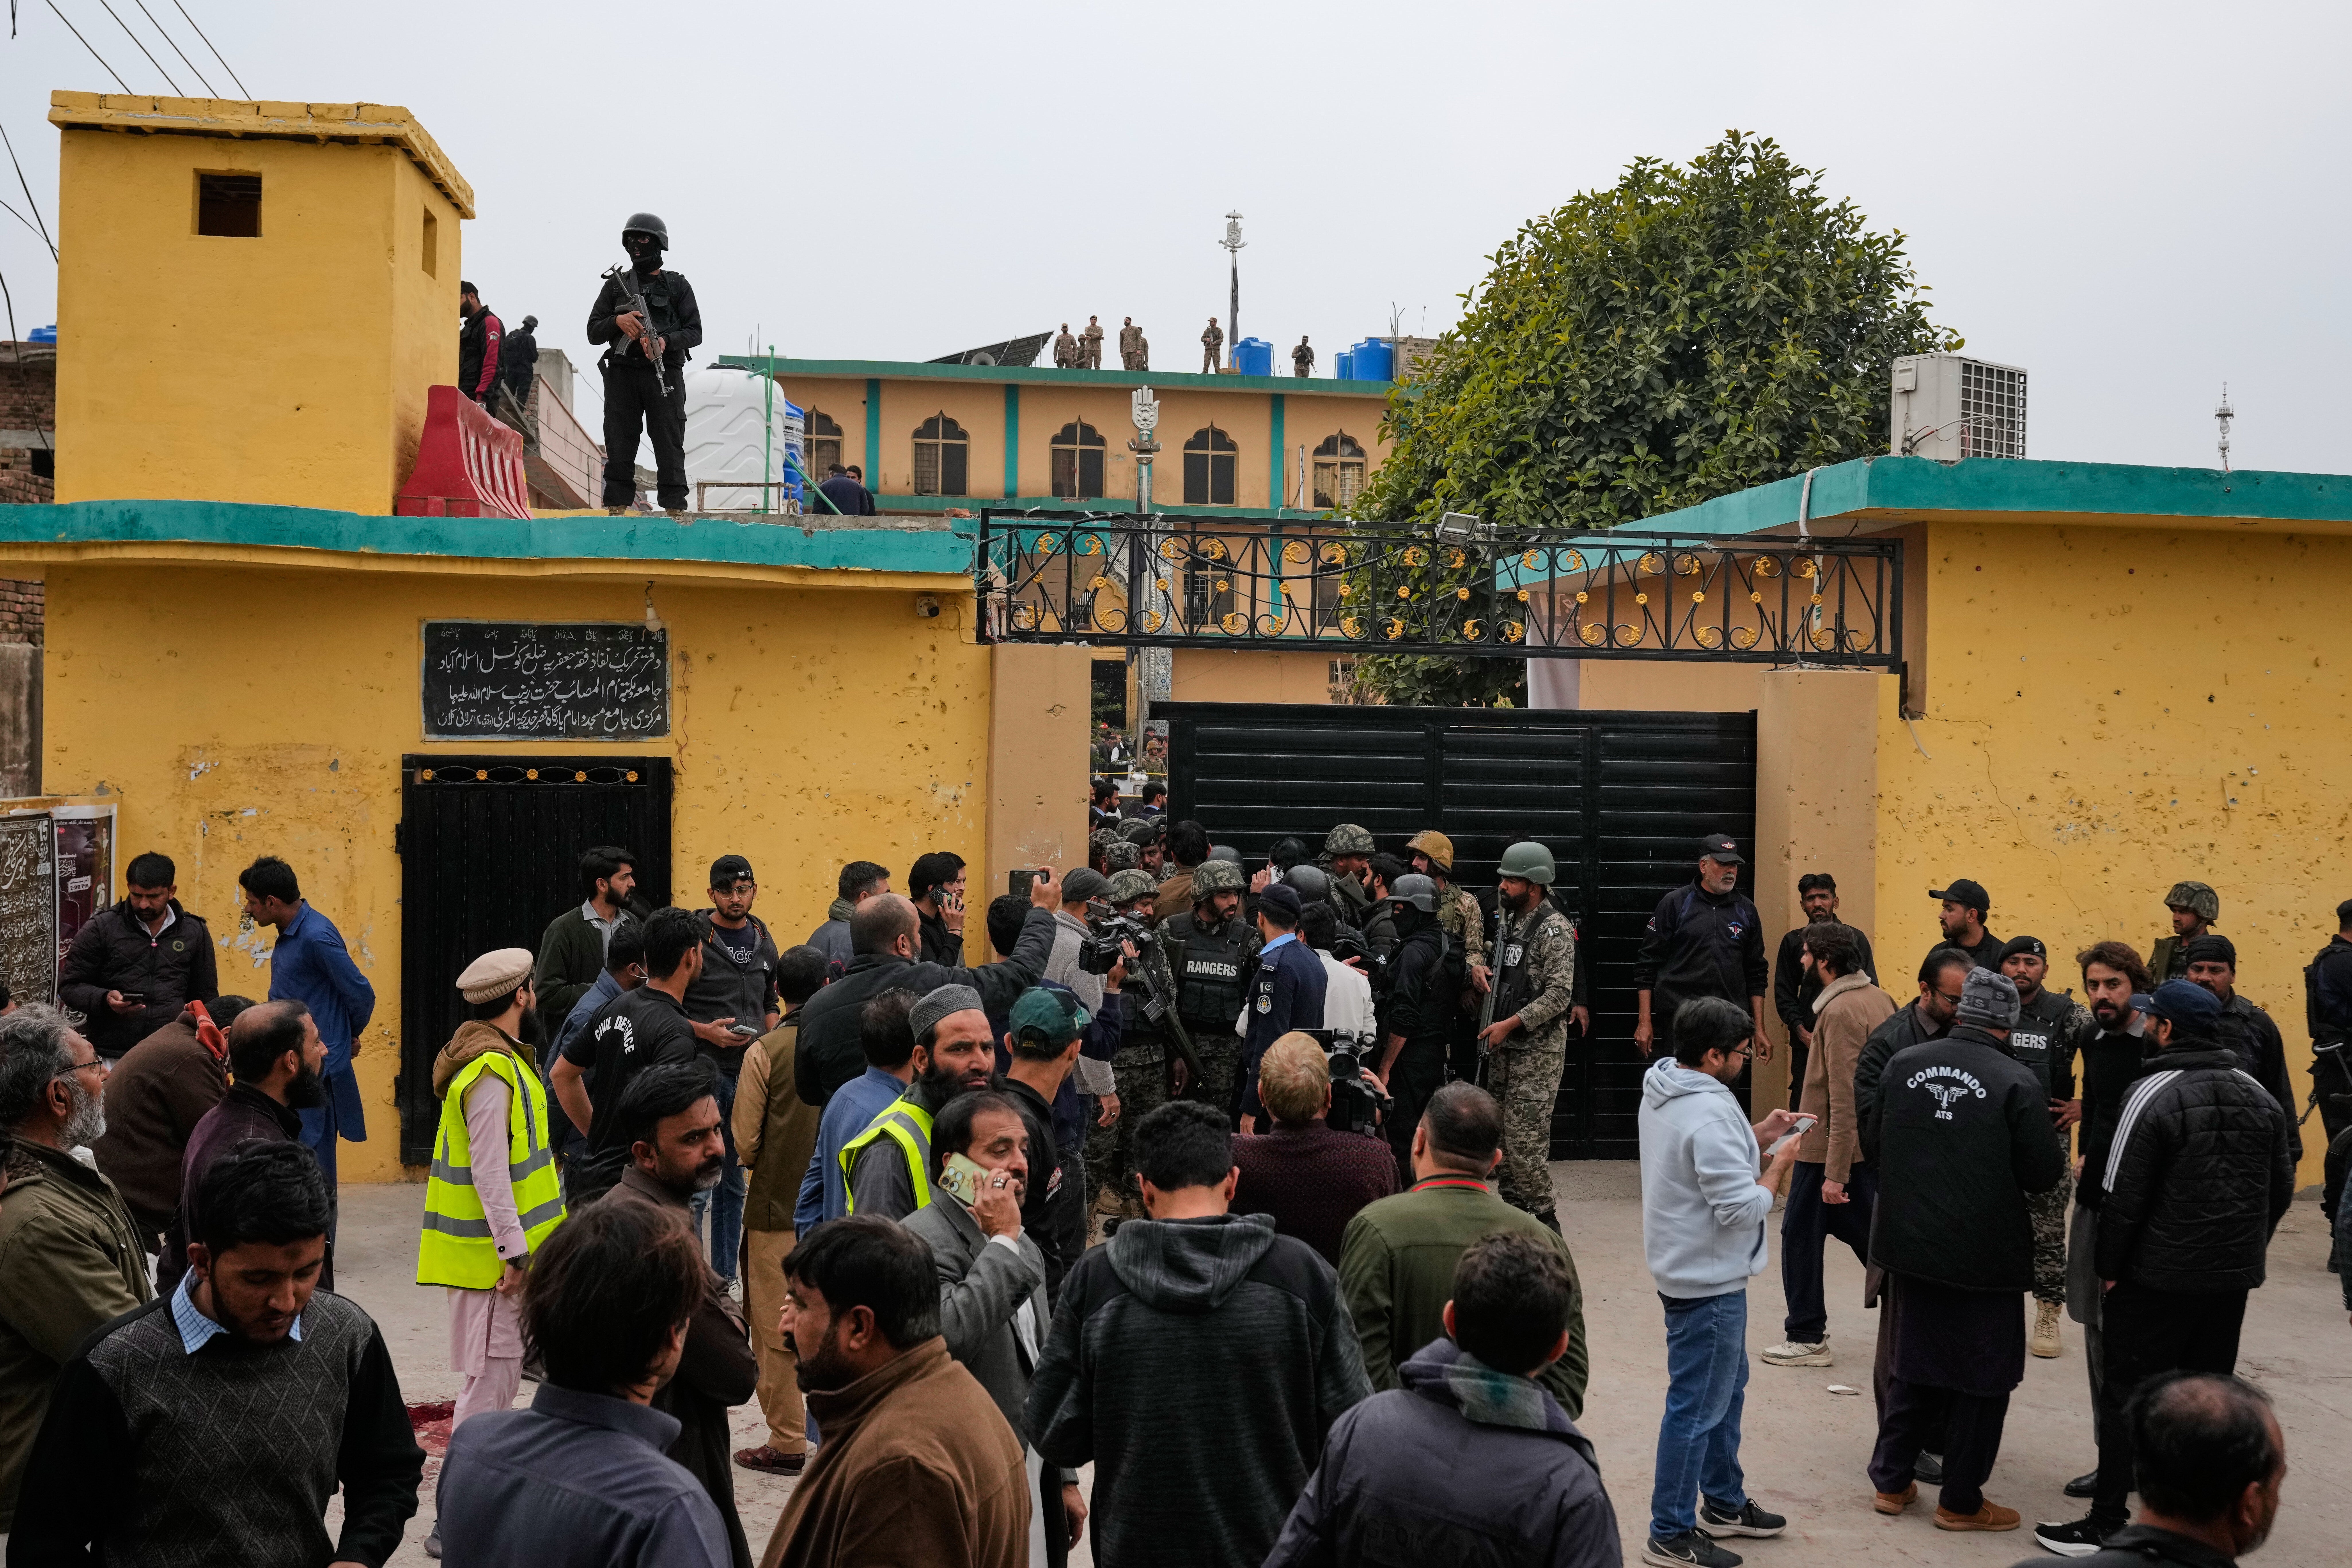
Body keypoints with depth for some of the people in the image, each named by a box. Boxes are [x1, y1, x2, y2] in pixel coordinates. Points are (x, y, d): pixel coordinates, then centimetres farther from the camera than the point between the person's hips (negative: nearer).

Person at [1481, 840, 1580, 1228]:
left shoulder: (1554, 930, -13)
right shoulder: (1506, 919, 11)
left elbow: (1559, 994, -19)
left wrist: (1511, 1024, -20)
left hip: (1538, 1047, -8)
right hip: (1504, 1045, 8)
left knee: (1526, 1134, -9)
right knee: (1504, 1130, 11)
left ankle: (1543, 1216, 1)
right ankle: (1512, 1205, 21)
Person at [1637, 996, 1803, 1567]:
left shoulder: (1665, 1091, 3)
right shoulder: (1709, 1114, -28)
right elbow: (1742, 1208, -26)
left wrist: (1757, 1136, 5)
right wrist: (1778, 1167, -11)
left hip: (1687, 1266, 11)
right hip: (1708, 1282, -11)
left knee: (1728, 1388, 24)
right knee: (1698, 1408, 1)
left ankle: (1724, 1503, 39)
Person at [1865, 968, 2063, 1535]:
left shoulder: (1903, 1064, -2)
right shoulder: (2016, 1082, -16)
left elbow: (1877, 1143, 10)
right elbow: (2043, 1174, -12)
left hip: (1908, 1246, 5)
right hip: (1983, 1254, -5)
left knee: (1913, 1366, 19)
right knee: (1982, 1379, 10)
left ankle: (1891, 1481, 26)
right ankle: (1961, 1500, 18)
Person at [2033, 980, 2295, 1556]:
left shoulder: (2155, 1093, -15)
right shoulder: (2260, 1097, 5)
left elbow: (2122, 1194, -15)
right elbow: (2282, 1187, 12)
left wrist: (2110, 1267, -4)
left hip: (2160, 1276, -6)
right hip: (2233, 1278, 6)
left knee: (2128, 1397, 0)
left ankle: (2106, 1525, 3)